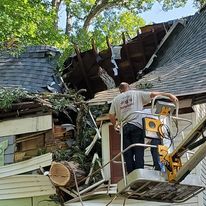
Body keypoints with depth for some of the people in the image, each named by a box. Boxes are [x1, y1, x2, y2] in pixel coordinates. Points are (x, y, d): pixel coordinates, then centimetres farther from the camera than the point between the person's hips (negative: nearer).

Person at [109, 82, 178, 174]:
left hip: (124, 127, 2)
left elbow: (111, 115, 15)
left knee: (128, 154, 2)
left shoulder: (116, 99, 19)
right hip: (137, 126, -2)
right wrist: (169, 95, 8)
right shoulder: (137, 94, 14)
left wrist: (115, 124, 34)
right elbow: (153, 94, 7)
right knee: (138, 152, -6)